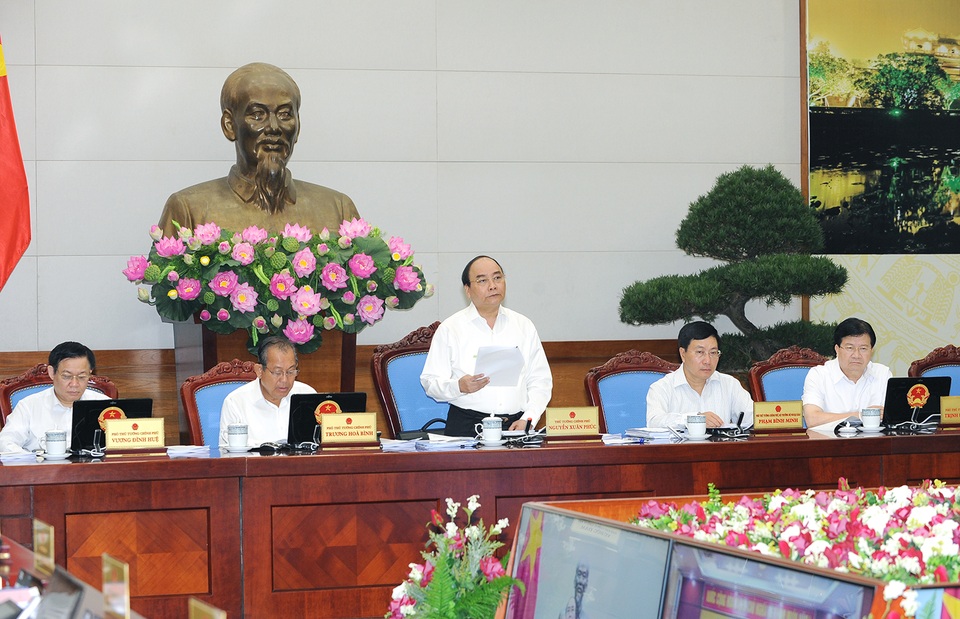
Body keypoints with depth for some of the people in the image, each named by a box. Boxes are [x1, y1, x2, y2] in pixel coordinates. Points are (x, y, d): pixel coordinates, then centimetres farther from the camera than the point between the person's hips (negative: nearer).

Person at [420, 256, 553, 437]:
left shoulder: (524, 326, 16)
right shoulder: (449, 329, 7)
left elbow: (541, 381, 14)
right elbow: (430, 382, 3)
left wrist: (528, 419, -1)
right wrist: (459, 387, -17)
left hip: (515, 426, 2)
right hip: (466, 427, -2)